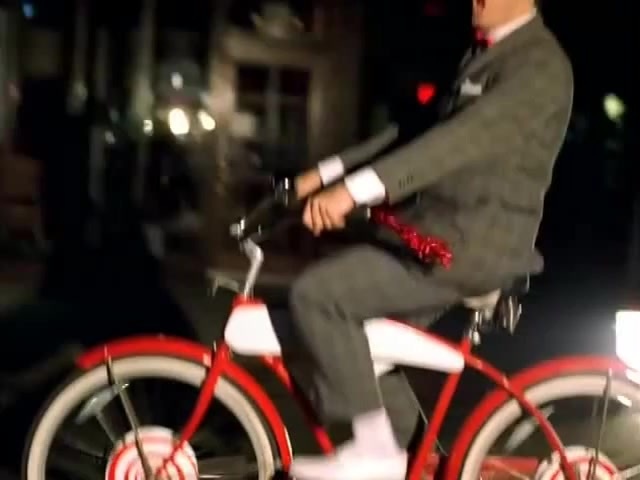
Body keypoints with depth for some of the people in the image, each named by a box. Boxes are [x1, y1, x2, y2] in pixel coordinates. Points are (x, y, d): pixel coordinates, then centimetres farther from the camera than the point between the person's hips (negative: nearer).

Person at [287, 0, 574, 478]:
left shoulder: (539, 64, -16)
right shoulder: (484, 57, 16)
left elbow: (460, 139, -28)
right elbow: (417, 132, 16)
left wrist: (353, 189, -35)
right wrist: (325, 173, 8)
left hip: (473, 243, -10)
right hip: (446, 233, 10)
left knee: (316, 294, -16)